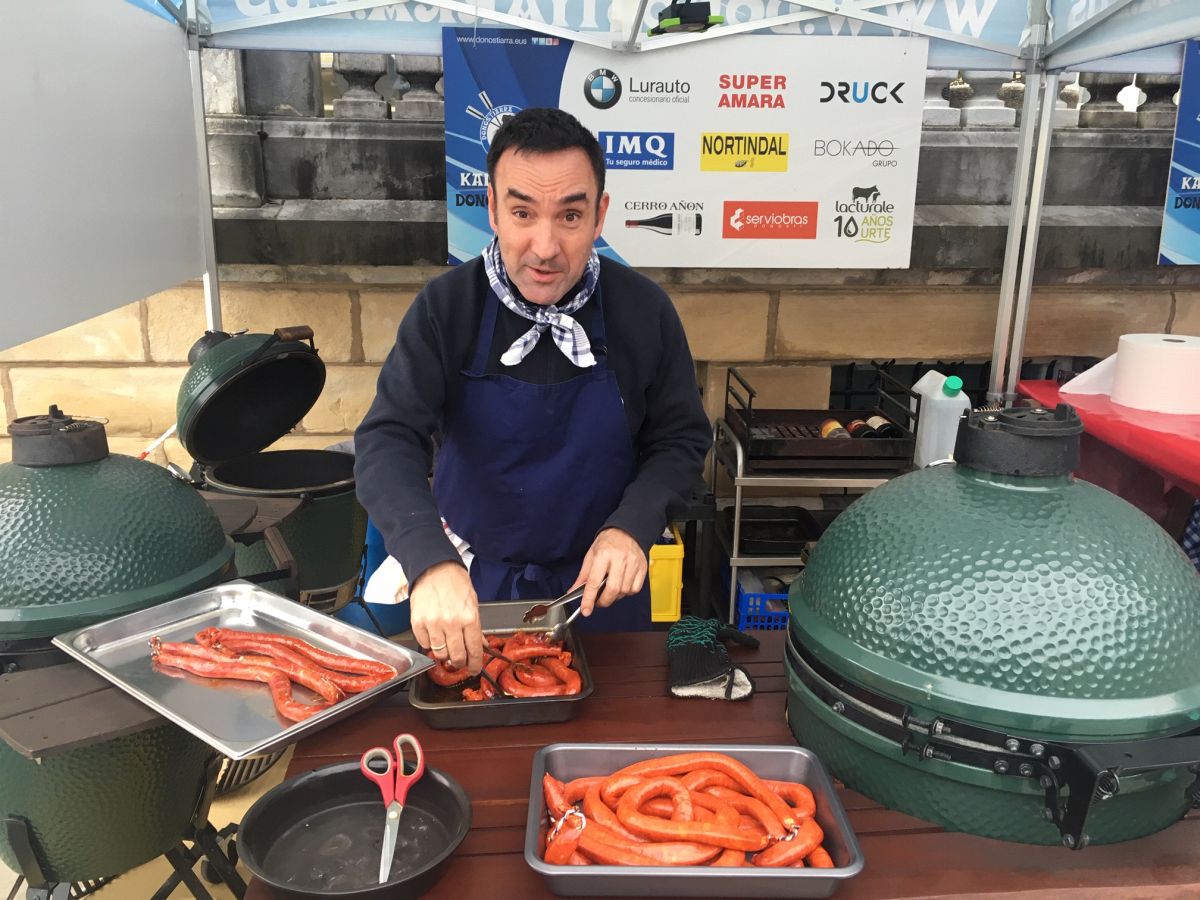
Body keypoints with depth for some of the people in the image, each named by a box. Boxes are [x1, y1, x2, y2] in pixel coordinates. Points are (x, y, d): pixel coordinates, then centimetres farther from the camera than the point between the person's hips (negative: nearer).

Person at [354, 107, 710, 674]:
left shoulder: (644, 310, -12)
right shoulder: (445, 308, -14)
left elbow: (680, 440, -4)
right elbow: (389, 440, -21)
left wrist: (632, 527, -23)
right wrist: (431, 562, -39)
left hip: (599, 583, 1)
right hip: (470, 584, 0)